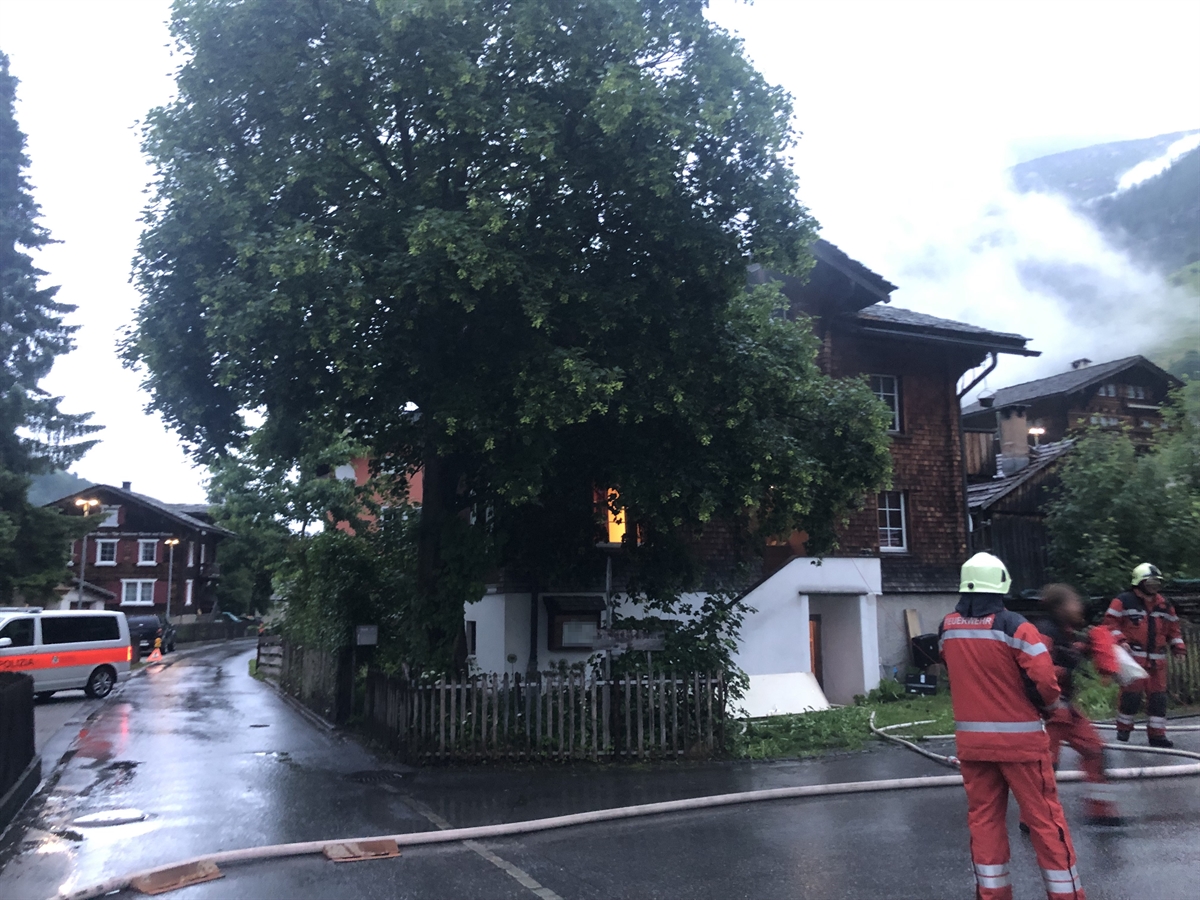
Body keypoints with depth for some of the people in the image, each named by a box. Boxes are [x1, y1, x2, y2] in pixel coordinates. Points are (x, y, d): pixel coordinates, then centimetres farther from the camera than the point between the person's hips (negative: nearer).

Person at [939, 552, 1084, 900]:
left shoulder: (947, 628, 1)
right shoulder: (1013, 626, -17)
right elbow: (1043, 679, -18)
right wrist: (1051, 708, 2)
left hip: (971, 740, 5)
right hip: (1018, 738, -4)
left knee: (984, 818, 12)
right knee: (1045, 819, 6)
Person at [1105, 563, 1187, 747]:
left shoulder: (1164, 605, 14)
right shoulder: (1124, 601, -3)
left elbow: (1172, 627, 22)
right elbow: (1111, 622, -5)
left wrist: (1177, 644, 8)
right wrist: (1120, 639, -17)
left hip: (1157, 659, 5)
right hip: (1133, 657, -5)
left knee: (1158, 696, 4)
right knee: (1131, 694, -7)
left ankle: (1157, 734, 14)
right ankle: (1124, 728, 11)